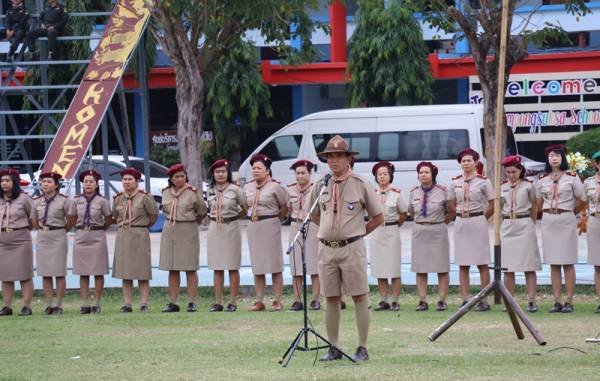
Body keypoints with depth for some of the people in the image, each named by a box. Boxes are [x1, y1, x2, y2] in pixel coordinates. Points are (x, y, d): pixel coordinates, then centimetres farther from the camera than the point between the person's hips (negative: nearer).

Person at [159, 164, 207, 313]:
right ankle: (173, 303, 7)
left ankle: (192, 302, 0)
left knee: (190, 269, -3)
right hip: (170, 232, 4)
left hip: (188, 232, -4)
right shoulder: (166, 192, 7)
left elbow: (202, 212, 5)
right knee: (172, 269, 5)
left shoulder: (193, 192, -7)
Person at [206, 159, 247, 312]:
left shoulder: (235, 189, -5)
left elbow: (246, 208, 0)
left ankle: (233, 302, 1)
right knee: (217, 268, 4)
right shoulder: (210, 190, 8)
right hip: (214, 229, 4)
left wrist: (233, 216, 7)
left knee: (233, 267, -1)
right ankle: (218, 302, 7)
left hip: (231, 229, -4)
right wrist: (215, 219, 9)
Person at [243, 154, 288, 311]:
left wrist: (273, 217, 7)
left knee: (275, 264, -3)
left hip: (270, 226, -6)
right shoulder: (248, 187, 10)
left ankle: (277, 301, 0)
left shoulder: (275, 186, -7)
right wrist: (252, 215, 14)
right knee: (257, 265, 6)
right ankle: (259, 301, 9)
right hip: (253, 226, 6)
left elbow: (285, 208, 1)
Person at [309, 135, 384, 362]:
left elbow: (378, 218, 6)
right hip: (326, 248, 4)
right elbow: (315, 216, 23)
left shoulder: (360, 184, -1)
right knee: (331, 299, 7)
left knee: (360, 297, -3)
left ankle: (362, 348, 0)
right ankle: (333, 348, 14)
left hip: (352, 247, -4)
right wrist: (330, 229, 14)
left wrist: (358, 232, 4)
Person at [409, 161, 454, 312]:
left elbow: (452, 211, 5)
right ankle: (422, 301, 5)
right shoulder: (414, 192, 7)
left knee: (442, 268, -2)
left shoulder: (442, 191, -4)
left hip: (438, 231, -3)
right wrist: (421, 223, 13)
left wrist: (442, 224, 5)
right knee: (420, 268, 1)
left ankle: (442, 301, 1)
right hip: (419, 231, 3)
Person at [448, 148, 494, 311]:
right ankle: (465, 300, 6)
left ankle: (484, 301, -2)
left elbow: (492, 204, -1)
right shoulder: (455, 182, 8)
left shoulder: (483, 181, -4)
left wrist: (481, 218, 4)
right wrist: (462, 214, 11)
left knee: (482, 264, -3)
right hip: (460, 223, 4)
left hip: (478, 223, -4)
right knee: (463, 265, 3)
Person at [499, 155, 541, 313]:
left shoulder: (528, 186, 1)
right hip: (507, 227, 3)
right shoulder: (502, 187, 9)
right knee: (507, 267, 2)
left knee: (529, 266, -4)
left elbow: (534, 207, 12)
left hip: (525, 225, -3)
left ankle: (532, 301, -3)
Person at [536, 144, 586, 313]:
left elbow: (582, 201, 3)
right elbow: (539, 204, 19)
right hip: (548, 221, 3)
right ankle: (557, 301, 6)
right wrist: (551, 212, 14)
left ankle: (569, 302, 0)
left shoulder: (572, 177, -1)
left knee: (567, 263, -3)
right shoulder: (542, 179, 9)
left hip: (566, 221, -3)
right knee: (554, 264, 4)